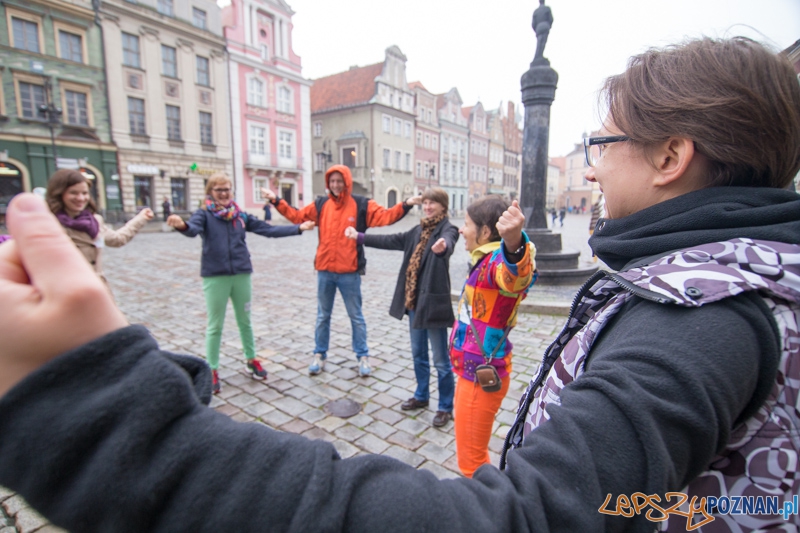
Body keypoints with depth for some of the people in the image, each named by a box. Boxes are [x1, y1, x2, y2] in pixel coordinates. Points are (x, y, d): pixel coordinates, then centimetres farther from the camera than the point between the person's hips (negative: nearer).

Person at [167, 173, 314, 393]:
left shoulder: (241, 216, 5)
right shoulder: (204, 214, -4)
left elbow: (269, 230, 5)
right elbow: (194, 228, -25)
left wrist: (298, 228, 0)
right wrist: (182, 225, -49)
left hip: (241, 274, 3)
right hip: (215, 276, -3)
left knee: (245, 321, 15)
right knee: (215, 326, 7)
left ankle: (251, 359, 33)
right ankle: (212, 370, 22)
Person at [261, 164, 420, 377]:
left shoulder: (361, 204, -4)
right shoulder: (320, 205, 6)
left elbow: (384, 217, -12)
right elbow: (297, 216, 13)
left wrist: (405, 205, -24)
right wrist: (276, 200, 10)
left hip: (350, 272, -3)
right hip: (324, 270, 3)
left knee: (356, 316, 9)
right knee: (322, 315, 15)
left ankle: (363, 356, 23)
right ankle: (319, 354, 30)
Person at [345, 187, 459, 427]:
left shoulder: (447, 229, -11)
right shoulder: (418, 231, 12)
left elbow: (448, 242, -34)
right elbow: (391, 241, 19)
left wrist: (442, 247, -59)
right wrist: (360, 237, 19)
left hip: (433, 302, -7)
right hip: (414, 301, 8)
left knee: (441, 360, 5)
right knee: (418, 354, 20)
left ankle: (446, 407, 22)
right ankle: (421, 396, 39)